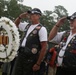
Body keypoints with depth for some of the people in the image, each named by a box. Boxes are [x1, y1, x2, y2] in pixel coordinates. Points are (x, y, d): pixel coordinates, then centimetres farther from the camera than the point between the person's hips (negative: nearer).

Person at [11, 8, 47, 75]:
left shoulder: (41, 29, -9)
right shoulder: (27, 26, 12)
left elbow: (44, 47, -14)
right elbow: (15, 24, 31)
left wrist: (38, 64, -16)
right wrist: (20, 17, 10)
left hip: (31, 58, -7)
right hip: (21, 55, 7)